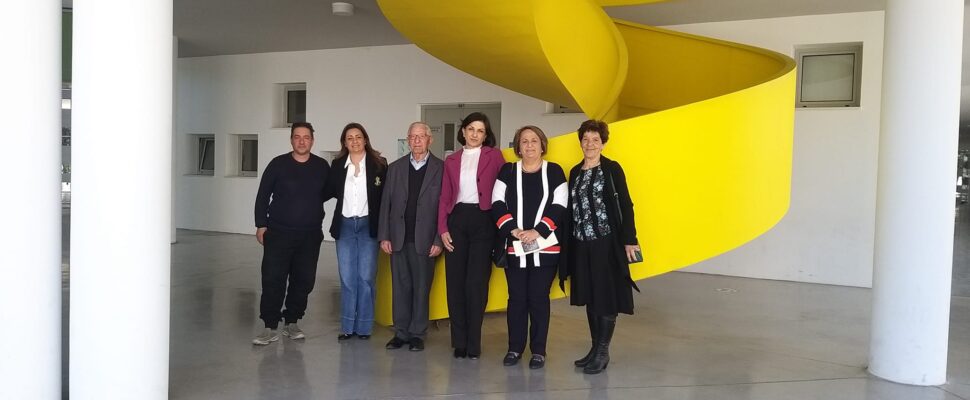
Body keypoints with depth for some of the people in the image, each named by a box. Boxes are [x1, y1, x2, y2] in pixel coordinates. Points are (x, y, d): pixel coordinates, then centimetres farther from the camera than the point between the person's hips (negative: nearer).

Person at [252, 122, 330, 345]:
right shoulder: (278, 165, 0)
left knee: (304, 280, 5)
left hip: (310, 236, 2)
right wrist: (261, 225, 1)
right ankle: (270, 327, 3)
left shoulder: (322, 167, 4)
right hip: (278, 233, -2)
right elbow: (263, 196, 4)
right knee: (273, 280, -5)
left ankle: (292, 322, 20)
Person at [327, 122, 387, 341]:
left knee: (365, 277, 1)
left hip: (368, 225, -2)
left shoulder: (378, 164, -2)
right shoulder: (338, 164, 6)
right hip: (344, 225, 3)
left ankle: (364, 326, 12)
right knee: (347, 278, 6)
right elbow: (330, 192, 12)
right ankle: (347, 326, 14)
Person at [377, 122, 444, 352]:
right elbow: (386, 203, 9)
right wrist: (384, 236, 2)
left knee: (422, 288, 4)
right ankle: (401, 333, 18)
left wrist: (439, 240, -10)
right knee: (400, 287, 8)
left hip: (425, 240, -3)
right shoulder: (395, 168, 10)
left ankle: (417, 334, 15)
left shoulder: (441, 168, -1)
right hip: (399, 239, 3)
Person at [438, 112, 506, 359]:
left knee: (476, 282, -3)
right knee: (455, 281, 3)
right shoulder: (451, 160, 13)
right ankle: (459, 342, 13)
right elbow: (445, 197, 9)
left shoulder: (493, 156, 6)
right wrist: (442, 228, -1)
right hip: (456, 220, 3)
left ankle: (473, 343, 7)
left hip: (482, 220, -3)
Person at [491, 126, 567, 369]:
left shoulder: (554, 171, 6)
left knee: (538, 298, 1)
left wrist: (538, 231, -14)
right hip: (514, 247, 1)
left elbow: (559, 207, -2)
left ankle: (538, 351, 11)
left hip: (545, 247, -1)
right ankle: (515, 348, 16)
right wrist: (513, 230, -13)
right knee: (516, 298, 5)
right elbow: (498, 204, 1)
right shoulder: (507, 171, 9)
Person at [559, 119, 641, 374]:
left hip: (606, 242, -5)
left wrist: (629, 240, -12)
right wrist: (568, 242, 8)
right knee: (590, 298, 11)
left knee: (606, 297, -1)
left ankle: (603, 352, 7)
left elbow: (626, 206, -6)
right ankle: (595, 348, 21)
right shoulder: (575, 172, 12)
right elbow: (572, 209, 12)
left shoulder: (612, 169, -3)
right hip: (581, 244, 6)